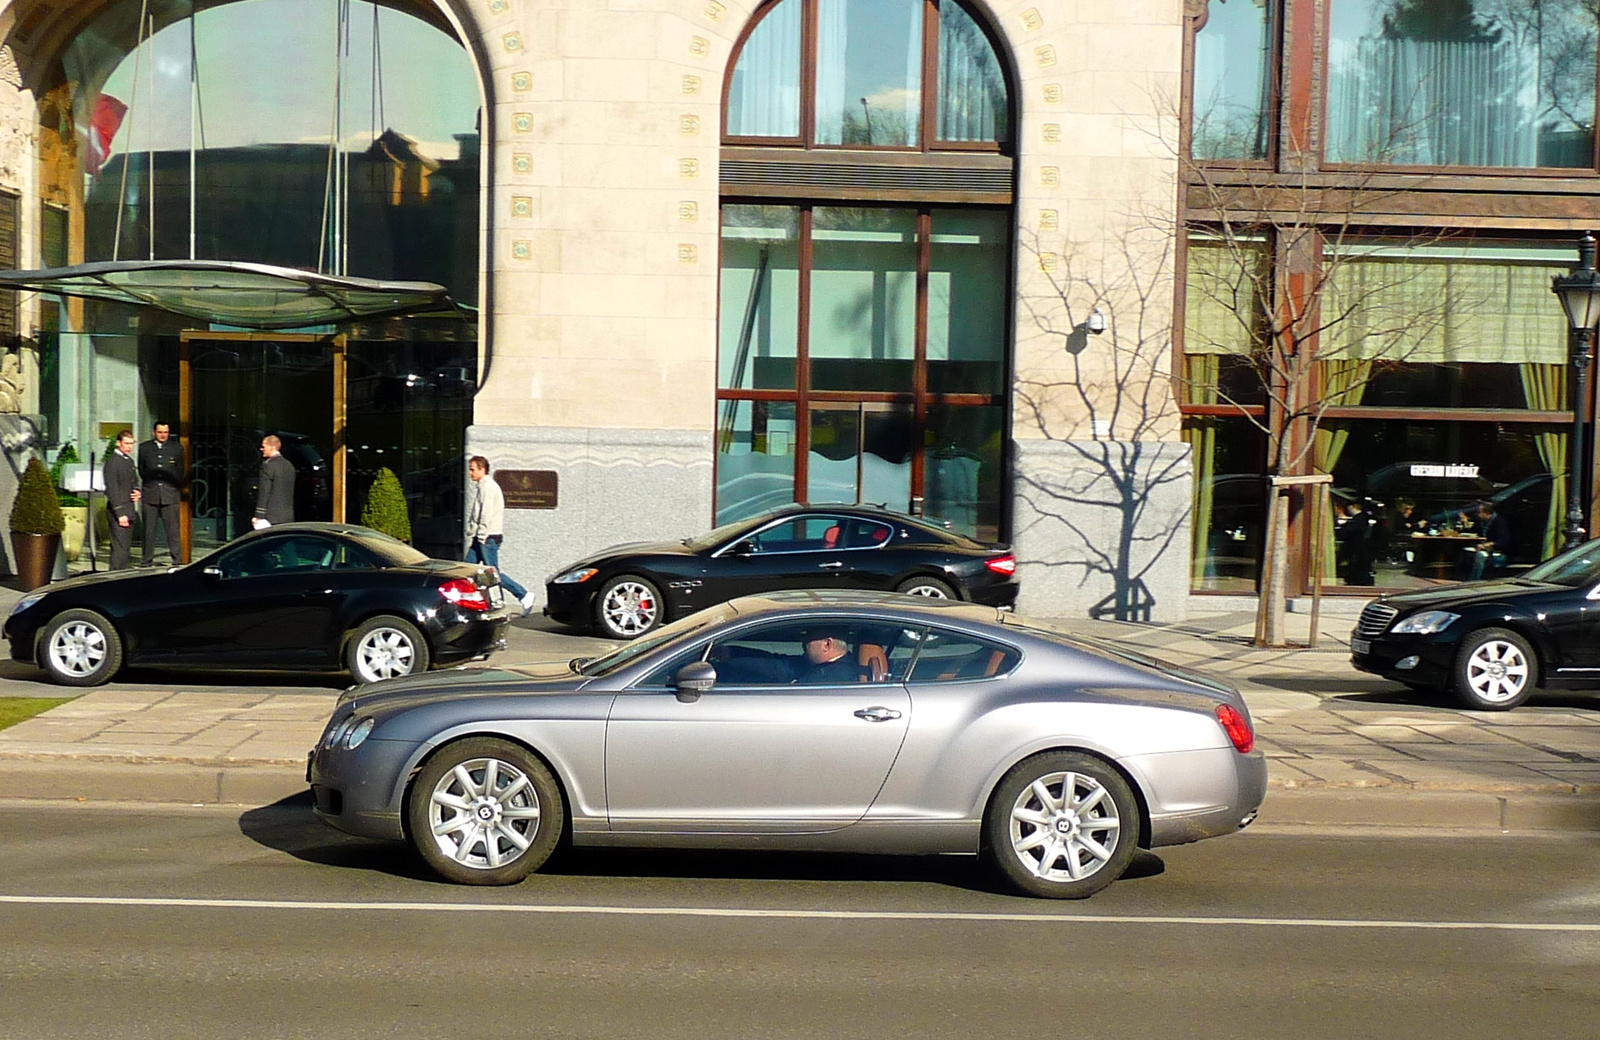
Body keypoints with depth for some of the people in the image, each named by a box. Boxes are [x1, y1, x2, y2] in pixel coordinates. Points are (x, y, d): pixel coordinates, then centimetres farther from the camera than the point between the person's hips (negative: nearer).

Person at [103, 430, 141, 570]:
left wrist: (137, 492, 5)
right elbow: (112, 489, -15)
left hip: (129, 510, 9)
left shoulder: (129, 460, 15)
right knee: (120, 547, -10)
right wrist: (120, 513, -18)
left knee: (126, 547, 12)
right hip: (119, 511, -9)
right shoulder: (112, 461, -11)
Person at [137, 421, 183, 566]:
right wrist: (149, 483, 9)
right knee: (149, 529, 2)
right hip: (150, 494, 1)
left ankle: (176, 559, 0)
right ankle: (147, 560, 8)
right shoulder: (144, 448, 12)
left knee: (172, 528, -4)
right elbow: (141, 470, 16)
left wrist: (177, 487, 7)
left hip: (170, 494, -1)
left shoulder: (176, 448, 11)